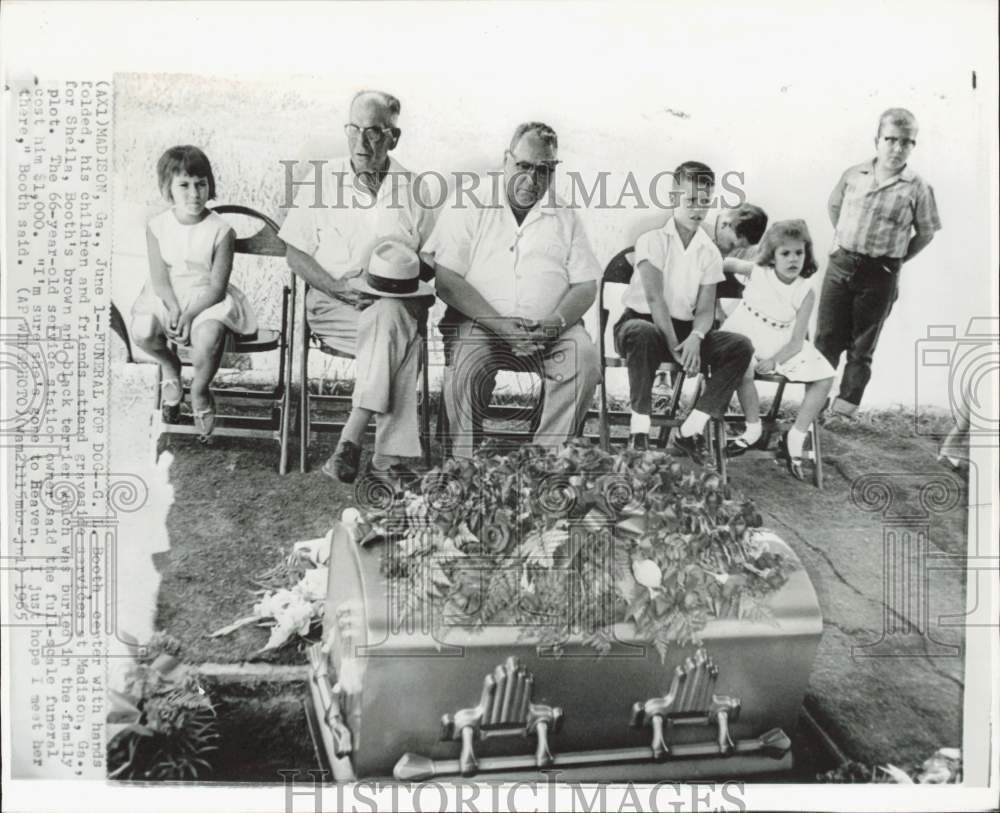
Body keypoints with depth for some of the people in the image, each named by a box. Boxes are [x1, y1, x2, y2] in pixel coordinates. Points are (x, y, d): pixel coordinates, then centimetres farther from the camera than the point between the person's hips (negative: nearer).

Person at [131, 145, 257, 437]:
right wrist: (174, 310, -20)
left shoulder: (220, 231, -10)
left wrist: (189, 315, -23)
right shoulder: (157, 227, -2)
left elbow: (217, 287, -12)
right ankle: (169, 367, 12)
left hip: (207, 300, -3)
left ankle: (199, 391, 1)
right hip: (168, 298, 3)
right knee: (142, 331, -27)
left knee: (207, 337, -34)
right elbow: (159, 280, -3)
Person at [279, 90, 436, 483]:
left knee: (389, 316, -37)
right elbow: (296, 253, 8)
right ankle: (389, 454, -37)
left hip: (397, 304, 1)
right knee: (401, 339, -34)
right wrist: (337, 287, -10)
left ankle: (351, 440, -38)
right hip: (332, 304, -1)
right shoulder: (322, 182, 9)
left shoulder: (413, 189, 12)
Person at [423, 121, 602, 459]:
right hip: (481, 323, -2)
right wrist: (499, 325, -17)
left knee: (586, 362, -27)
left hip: (552, 327, 3)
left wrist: (554, 324, -12)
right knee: (462, 367, -32)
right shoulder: (470, 206, 5)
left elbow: (585, 285, 10)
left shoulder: (565, 215, 15)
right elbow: (445, 278, -5)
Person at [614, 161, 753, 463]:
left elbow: (705, 308, 0)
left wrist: (695, 338, -23)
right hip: (643, 321, -4)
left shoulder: (710, 253, 8)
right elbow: (655, 298, -16)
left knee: (741, 346, -19)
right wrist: (674, 345, -28)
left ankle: (689, 432, -20)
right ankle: (639, 429, -30)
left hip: (685, 329, 5)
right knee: (640, 333, -42)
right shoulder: (653, 240, -4)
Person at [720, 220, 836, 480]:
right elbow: (726, 263, 12)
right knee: (743, 367, -36)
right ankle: (753, 430, -14)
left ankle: (795, 438, -4)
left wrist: (774, 361, -26)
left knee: (824, 378, -12)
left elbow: (796, 341, -11)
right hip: (745, 334, -2)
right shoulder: (756, 272, -8)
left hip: (782, 347, 2)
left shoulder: (805, 293, -7)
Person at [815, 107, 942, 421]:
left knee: (861, 347, 8)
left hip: (880, 275, -2)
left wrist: (897, 260, 0)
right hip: (840, 265, 2)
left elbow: (926, 233, 3)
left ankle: (844, 409, 17)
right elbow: (834, 205, 20)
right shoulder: (853, 175, 2)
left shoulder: (917, 189, -6)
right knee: (826, 339, 5)